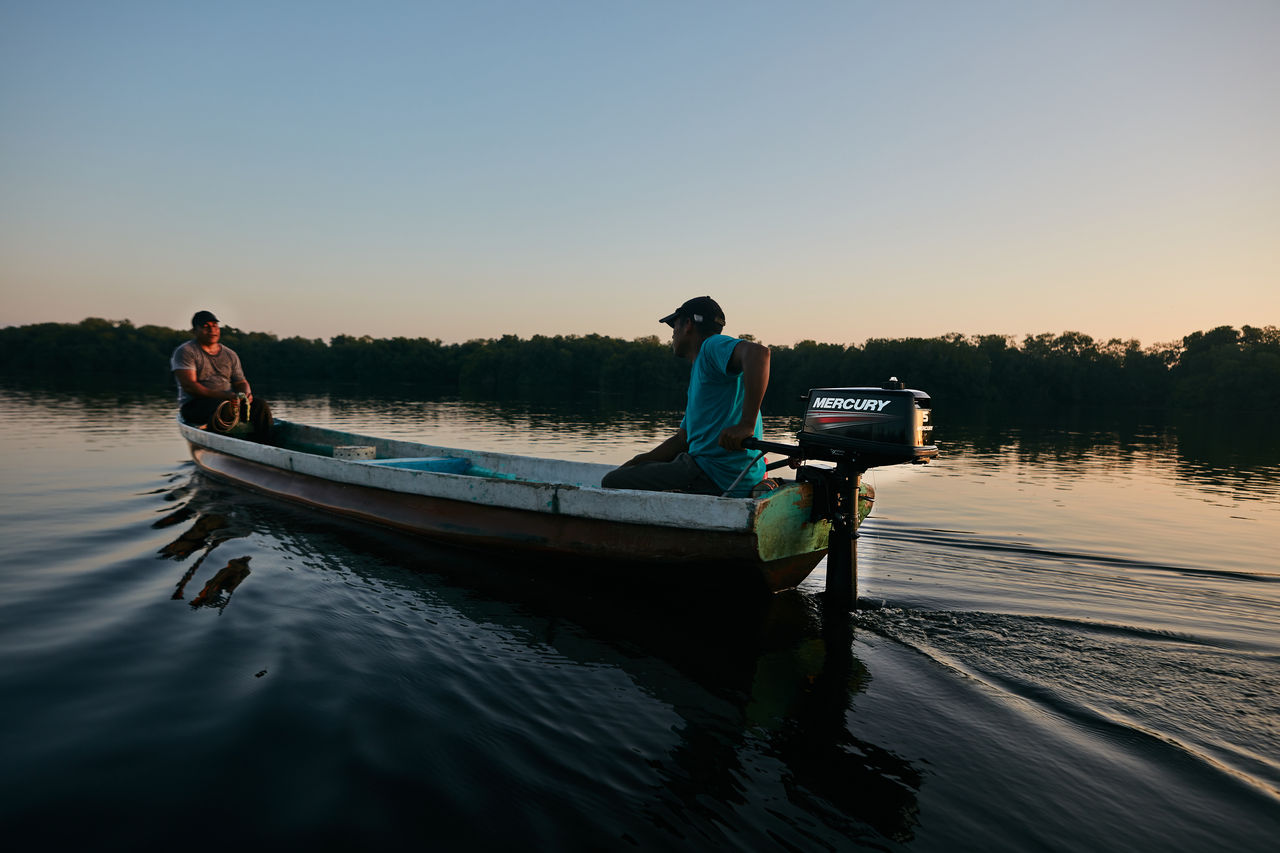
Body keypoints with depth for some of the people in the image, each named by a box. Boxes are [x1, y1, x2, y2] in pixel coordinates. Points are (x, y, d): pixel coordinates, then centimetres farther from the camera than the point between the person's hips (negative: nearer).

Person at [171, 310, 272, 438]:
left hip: (230, 401, 5)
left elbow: (241, 382, 19)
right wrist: (223, 395, -22)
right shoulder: (185, 352, 1)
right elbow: (188, 385, -11)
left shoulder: (230, 354, 19)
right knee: (224, 407, -39)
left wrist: (246, 393, -9)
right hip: (195, 405, -5)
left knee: (261, 405, -23)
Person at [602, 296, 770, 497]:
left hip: (717, 478, -11)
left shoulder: (713, 346, -8)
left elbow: (758, 352, -31)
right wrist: (632, 464, 16)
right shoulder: (699, 371, 24)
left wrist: (746, 425, -35)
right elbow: (681, 440, 24)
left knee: (611, 482, -8)